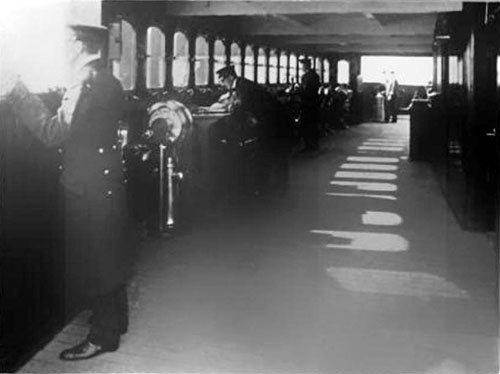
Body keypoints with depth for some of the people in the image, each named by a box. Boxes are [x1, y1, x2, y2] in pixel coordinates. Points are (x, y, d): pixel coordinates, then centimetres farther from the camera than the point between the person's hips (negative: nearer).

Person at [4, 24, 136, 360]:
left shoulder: (86, 83, -19)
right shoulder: (108, 80, 10)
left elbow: (55, 131, -24)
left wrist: (19, 94, -18)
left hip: (87, 187, -9)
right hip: (109, 181, 9)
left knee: (93, 260, 0)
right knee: (109, 256, 20)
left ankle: (103, 336, 11)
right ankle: (115, 320, 34)